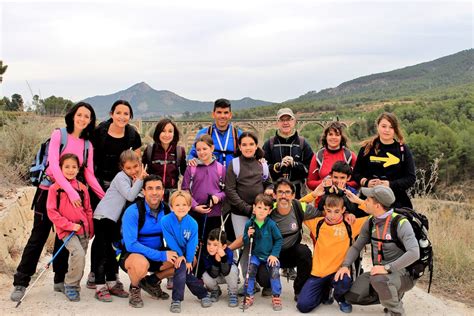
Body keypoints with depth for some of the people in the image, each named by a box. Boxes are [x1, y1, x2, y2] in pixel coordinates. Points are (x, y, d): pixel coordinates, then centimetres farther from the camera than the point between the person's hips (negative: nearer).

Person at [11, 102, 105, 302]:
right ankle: (20, 283, 9)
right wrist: (71, 191, -28)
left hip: (71, 195, 4)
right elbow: (53, 165, -19)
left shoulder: (87, 145, 5)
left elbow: (89, 176, 2)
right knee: (38, 237, -1)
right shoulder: (59, 135, -8)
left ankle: (59, 280, 21)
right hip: (49, 191, -4)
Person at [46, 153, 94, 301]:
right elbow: (51, 211, -8)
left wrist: (91, 230, 12)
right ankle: (71, 286, -6)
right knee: (78, 254, -24)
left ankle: (74, 284, 33)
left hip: (83, 230, 4)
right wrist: (70, 225, -14)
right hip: (66, 230, -4)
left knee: (77, 260, 11)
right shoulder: (54, 188, -4)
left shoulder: (82, 187, 7)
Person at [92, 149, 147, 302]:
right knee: (103, 253, -6)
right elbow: (130, 196, -23)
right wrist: (140, 180, -15)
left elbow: (137, 197, 3)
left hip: (115, 219, 8)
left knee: (113, 252, 15)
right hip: (103, 216, -8)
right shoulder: (121, 177, -12)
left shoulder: (133, 179, 11)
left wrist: (138, 181, -8)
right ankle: (100, 287, -2)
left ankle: (112, 283, 24)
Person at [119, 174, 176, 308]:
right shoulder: (133, 211, -21)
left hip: (157, 254, 5)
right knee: (141, 263, -39)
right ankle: (134, 289, -2)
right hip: (130, 255, -5)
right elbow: (130, 244, -28)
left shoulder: (167, 210, -5)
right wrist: (161, 255, -30)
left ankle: (152, 281, 11)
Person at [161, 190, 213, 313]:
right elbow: (170, 241, -18)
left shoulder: (192, 223, -16)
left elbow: (192, 243, -12)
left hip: (186, 254, 1)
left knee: (187, 274, -2)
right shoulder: (166, 221, -21)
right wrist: (179, 255, -16)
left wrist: (189, 260, -14)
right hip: (174, 253, -1)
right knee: (181, 269, -19)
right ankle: (177, 300, -3)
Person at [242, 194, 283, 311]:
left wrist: (274, 254, -11)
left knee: (274, 271, -20)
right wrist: (248, 236, -20)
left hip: (270, 255, -1)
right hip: (255, 255, 2)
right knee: (250, 270, -19)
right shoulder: (249, 224, -6)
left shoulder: (271, 224, -12)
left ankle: (276, 297, 0)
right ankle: (249, 296, -1)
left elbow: (279, 240, -5)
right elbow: (245, 242, 2)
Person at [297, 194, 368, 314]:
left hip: (339, 271, -1)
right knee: (303, 305, -12)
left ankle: (341, 298, 3)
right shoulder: (317, 223, 3)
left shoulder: (350, 225, -1)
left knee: (345, 282, -37)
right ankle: (325, 291, 22)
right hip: (318, 273, 2)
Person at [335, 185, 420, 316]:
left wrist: (387, 268, -34)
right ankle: (390, 296, 12)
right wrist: (345, 265, -8)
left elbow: (414, 253, -29)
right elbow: (356, 247, 9)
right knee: (351, 296, -8)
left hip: (402, 273, -7)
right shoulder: (370, 223, 1)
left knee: (378, 279, -37)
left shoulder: (400, 223, -19)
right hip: (378, 272, 7)